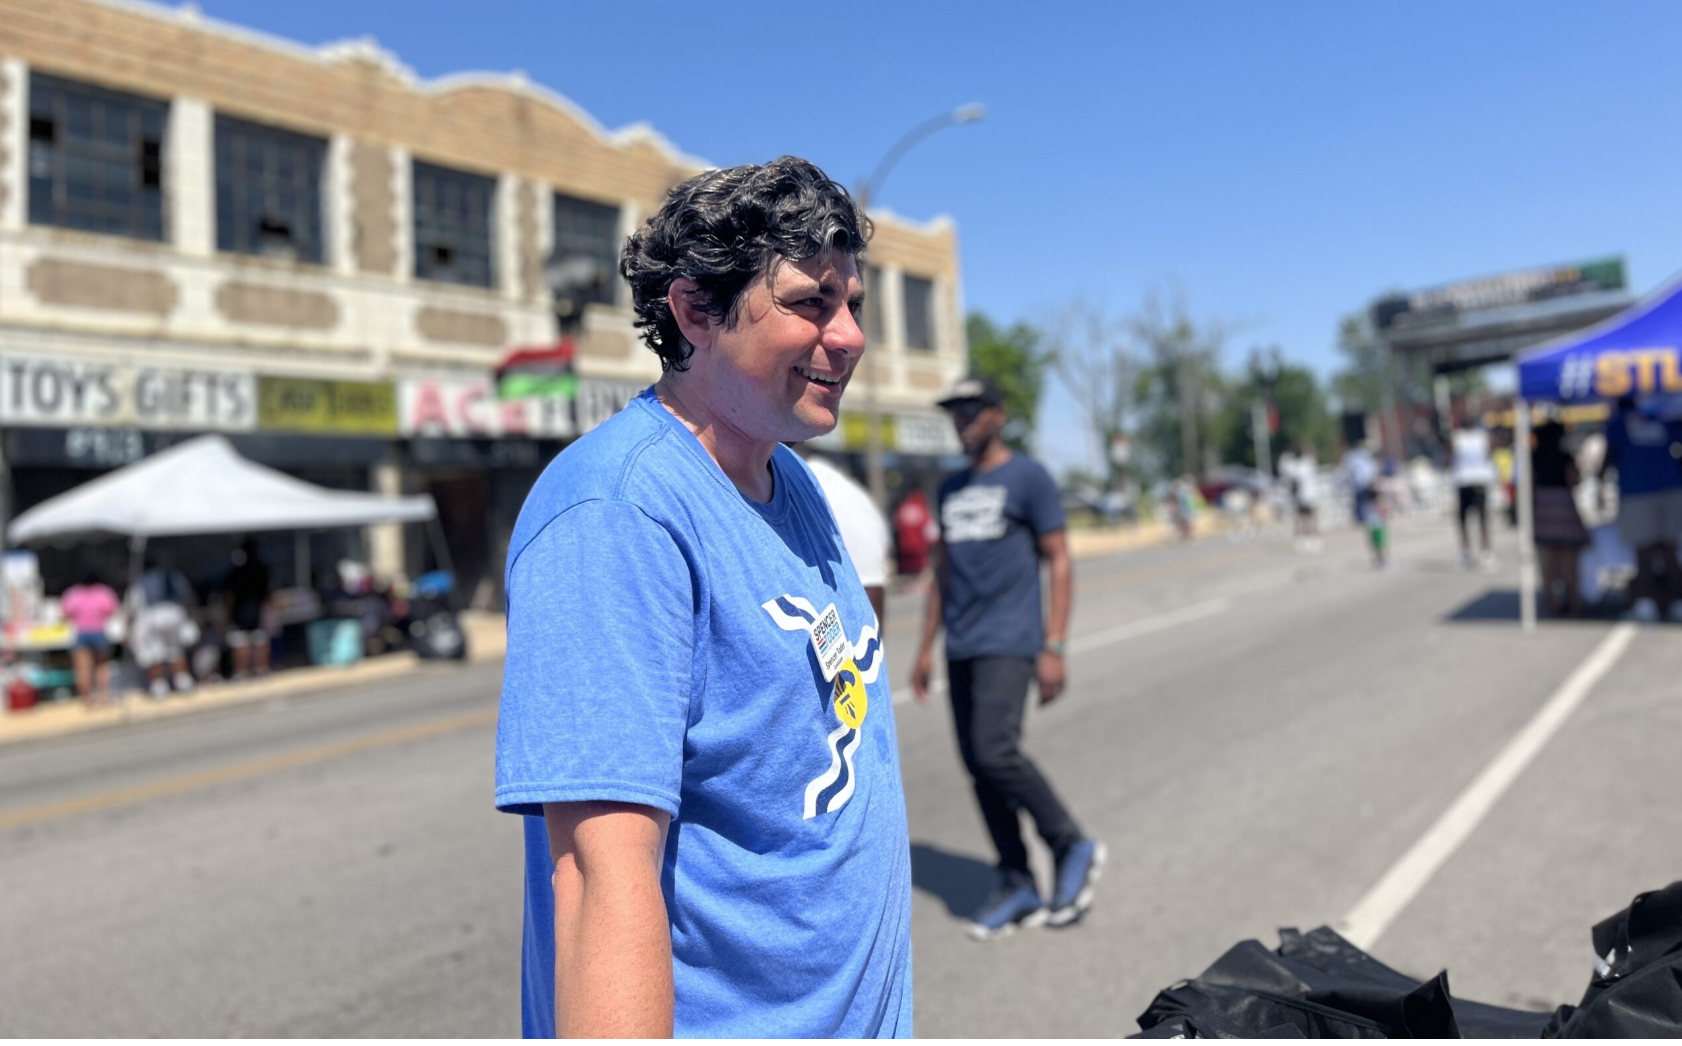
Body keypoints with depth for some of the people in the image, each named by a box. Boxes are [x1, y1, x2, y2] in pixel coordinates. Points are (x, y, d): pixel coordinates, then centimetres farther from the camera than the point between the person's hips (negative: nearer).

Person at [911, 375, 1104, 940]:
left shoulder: (1028, 477, -1)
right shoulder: (951, 489, 17)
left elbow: (1059, 563, -5)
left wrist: (1053, 647, -12)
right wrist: (926, 647, 18)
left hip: (1008, 643, -7)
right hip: (961, 648, 7)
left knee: (995, 750, -18)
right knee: (975, 764, 5)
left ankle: (1073, 846, 5)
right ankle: (1017, 888, 15)